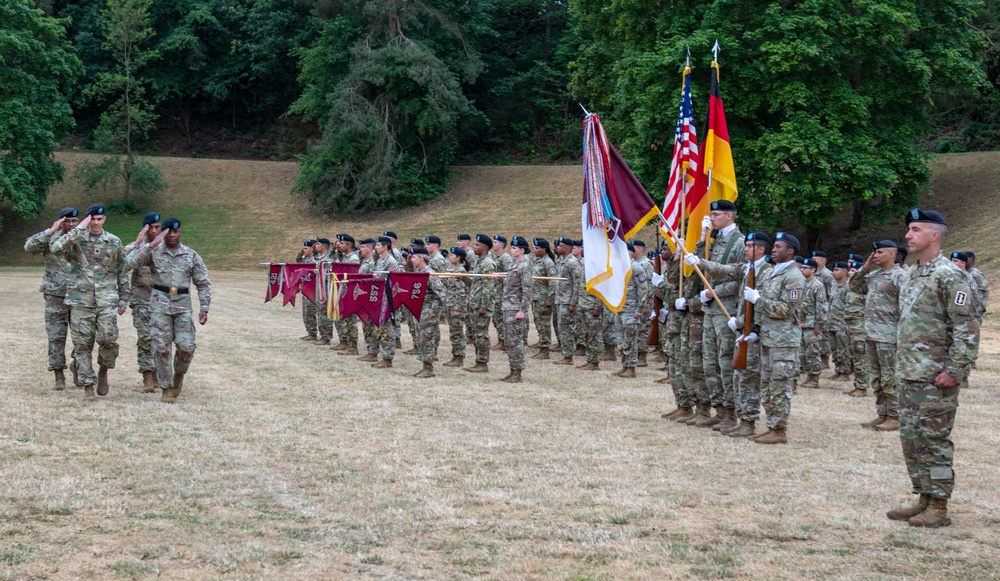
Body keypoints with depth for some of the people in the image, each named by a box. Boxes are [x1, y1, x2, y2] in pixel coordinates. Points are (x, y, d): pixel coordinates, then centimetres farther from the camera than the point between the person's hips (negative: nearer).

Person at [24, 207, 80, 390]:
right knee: (56, 337, 0)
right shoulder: (51, 239, -2)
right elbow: (29, 246, -19)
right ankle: (59, 376, 6)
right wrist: (51, 230, -22)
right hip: (56, 297, -2)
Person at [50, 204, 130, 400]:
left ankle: (103, 371, 17)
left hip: (107, 301, 1)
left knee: (108, 340, -11)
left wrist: (123, 300, 11)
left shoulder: (114, 242, 8)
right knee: (82, 344, 0)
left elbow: (122, 273, 13)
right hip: (81, 300, 0)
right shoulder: (75, 240, 2)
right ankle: (87, 385, 9)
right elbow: (56, 248, -20)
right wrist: (79, 229, -19)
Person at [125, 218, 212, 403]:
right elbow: (131, 262, -14)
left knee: (187, 346, -10)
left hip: (183, 306, 1)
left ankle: (179, 374, 20)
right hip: (160, 306, -1)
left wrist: (204, 308, 1)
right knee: (162, 348, -2)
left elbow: (203, 283, 9)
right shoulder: (154, 252, 1)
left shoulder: (191, 255, 6)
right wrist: (151, 245, -18)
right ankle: (167, 388, 10)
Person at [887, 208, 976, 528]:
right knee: (911, 439, 12)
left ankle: (938, 507, 3)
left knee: (934, 441, -4)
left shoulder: (948, 276, -13)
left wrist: (954, 371, -19)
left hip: (934, 378, -9)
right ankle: (923, 499, 21)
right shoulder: (910, 275, 14)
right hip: (908, 375, 9)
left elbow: (967, 328, -17)